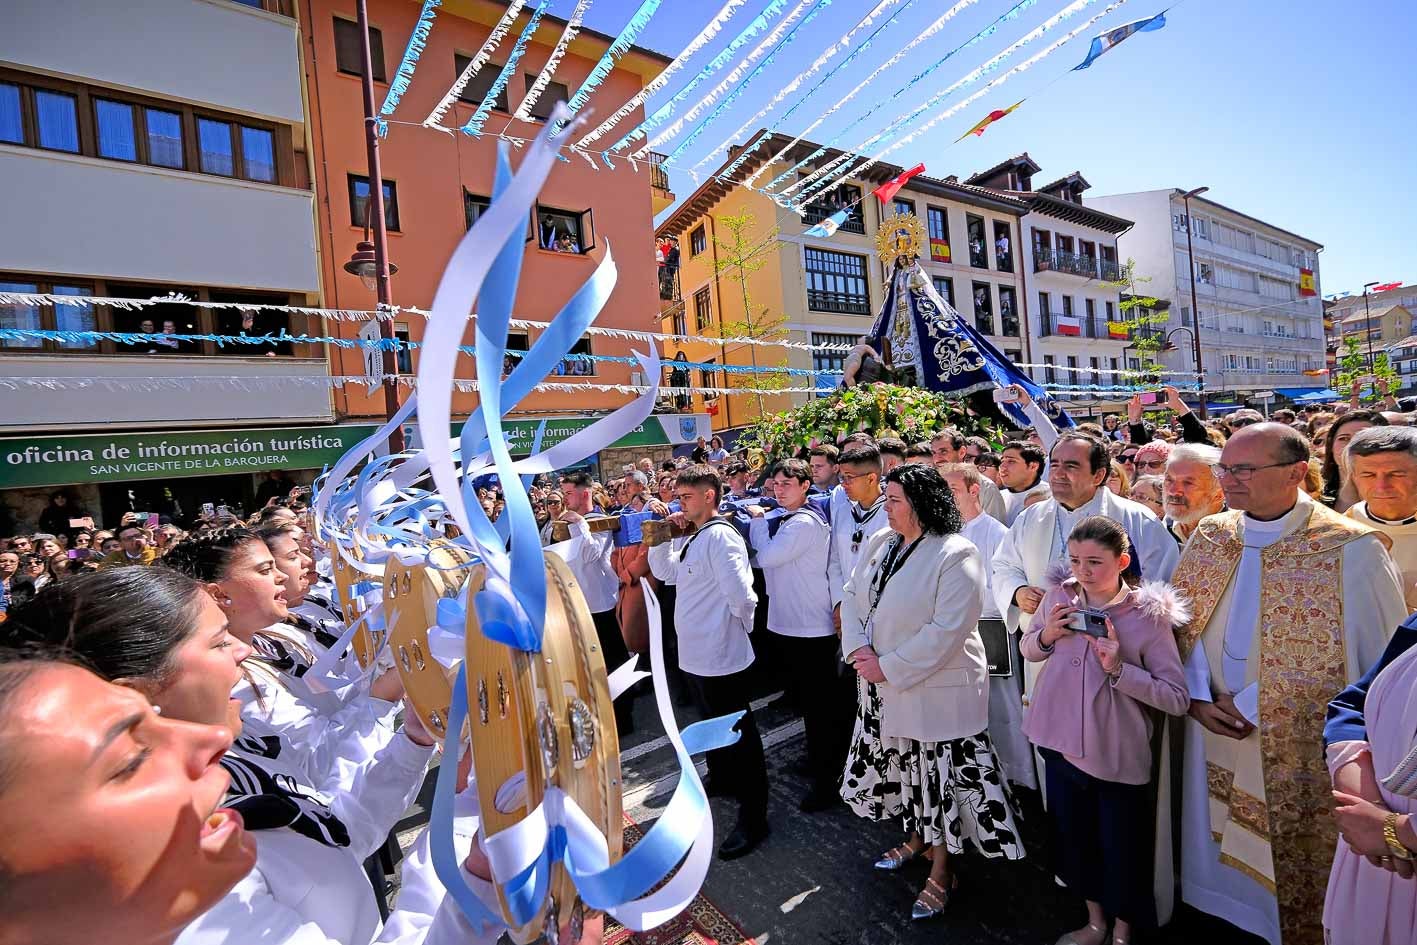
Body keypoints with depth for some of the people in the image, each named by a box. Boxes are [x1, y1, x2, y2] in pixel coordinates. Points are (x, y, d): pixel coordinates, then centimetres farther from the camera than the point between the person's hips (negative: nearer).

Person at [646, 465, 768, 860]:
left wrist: (739, 628, -11)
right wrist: (662, 535, 4)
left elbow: (741, 596, -29)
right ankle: (721, 779, 50)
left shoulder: (720, 536, -23)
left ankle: (752, 818, 21)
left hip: (721, 657, -10)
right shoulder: (695, 538, 9)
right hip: (697, 653, 10)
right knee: (714, 725, 28)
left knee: (738, 735, 5)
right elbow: (663, 571, 18)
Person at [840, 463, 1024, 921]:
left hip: (936, 689, -6)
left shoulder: (957, 554, -18)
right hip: (883, 688, 7)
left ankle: (942, 871, 30)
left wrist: (889, 667, -21)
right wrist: (859, 647, -12)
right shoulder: (880, 543, 2)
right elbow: (853, 595, 4)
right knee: (908, 768, 23)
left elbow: (947, 629, -23)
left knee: (940, 776, 9)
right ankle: (918, 839, 47)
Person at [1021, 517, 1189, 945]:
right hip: (1061, 742, 4)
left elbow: (1177, 698, -15)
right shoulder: (1060, 597, -4)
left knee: (1122, 846, 13)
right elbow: (1027, 649, 9)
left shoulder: (1148, 616, -15)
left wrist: (1119, 669, -26)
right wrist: (1046, 636, -11)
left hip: (1117, 754, -4)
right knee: (1073, 836, 20)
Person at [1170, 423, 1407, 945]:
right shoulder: (1207, 536, -2)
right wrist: (1199, 697, -9)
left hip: (1301, 752, -3)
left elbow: (1386, 658, -10)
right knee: (1220, 857, 20)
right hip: (1212, 734, 4)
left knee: (1294, 871, 15)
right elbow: (1181, 627, 4)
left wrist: (1251, 707, -13)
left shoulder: (1352, 550, -14)